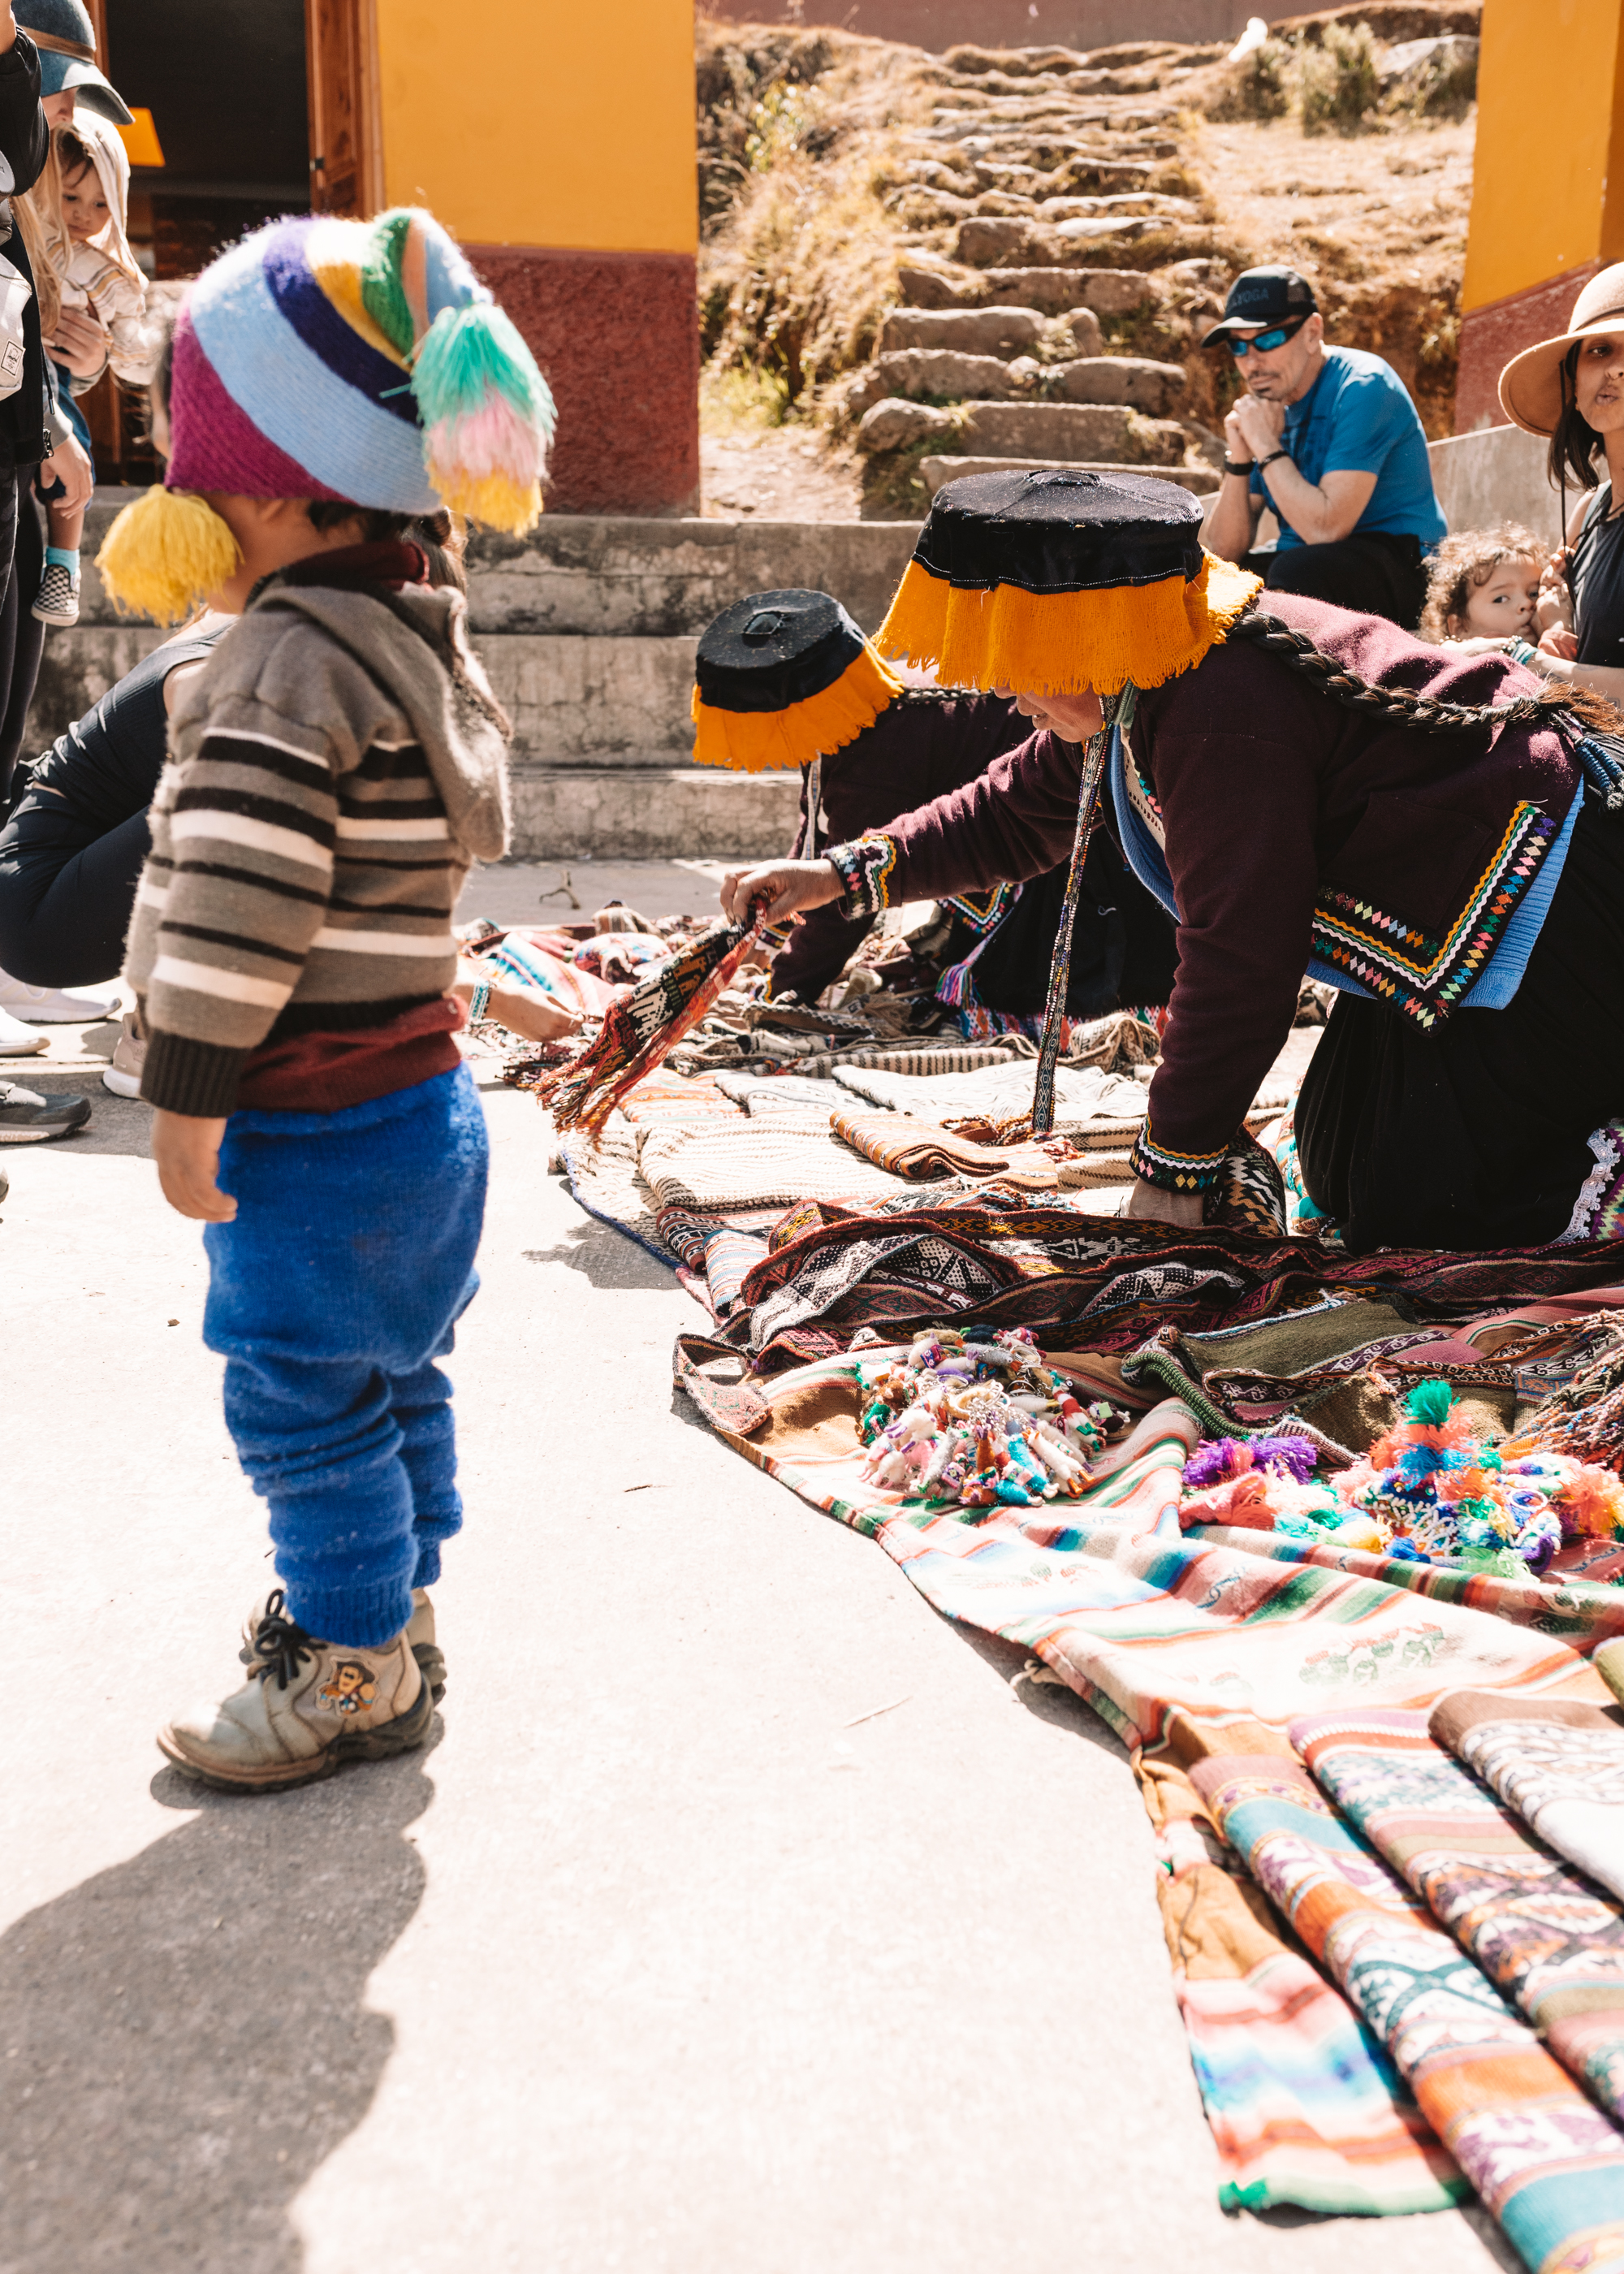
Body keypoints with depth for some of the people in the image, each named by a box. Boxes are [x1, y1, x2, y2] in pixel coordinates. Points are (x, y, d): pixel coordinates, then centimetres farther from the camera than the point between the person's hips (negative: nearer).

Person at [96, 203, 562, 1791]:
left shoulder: (291, 661, -21)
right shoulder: (411, 630, 10)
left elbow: (242, 899, -28)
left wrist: (189, 1099, -19)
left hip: (315, 1127, -10)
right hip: (409, 1097, 10)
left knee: (304, 1395, 7)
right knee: (386, 1376, 22)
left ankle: (355, 1671, 23)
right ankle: (381, 1603, 41)